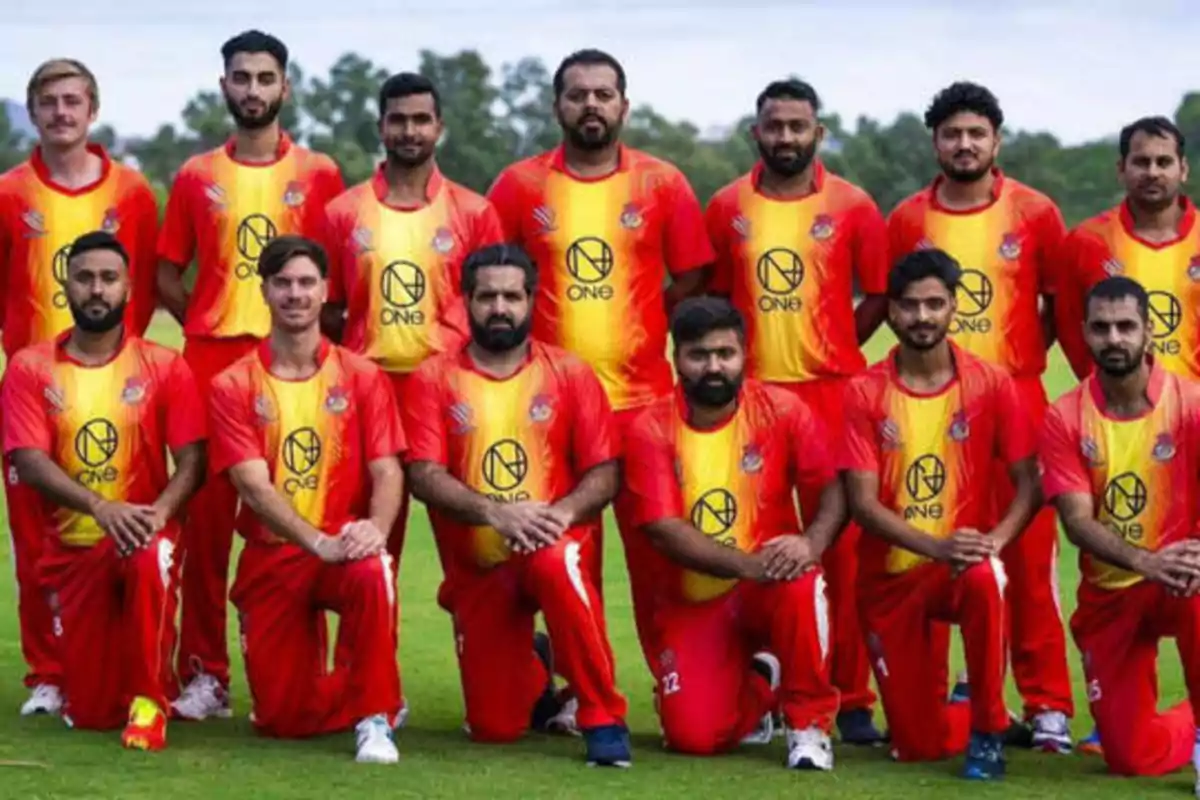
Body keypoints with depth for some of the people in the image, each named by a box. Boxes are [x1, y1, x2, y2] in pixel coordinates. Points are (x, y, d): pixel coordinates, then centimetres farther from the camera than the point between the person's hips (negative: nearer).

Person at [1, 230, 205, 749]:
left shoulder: (164, 367, -1)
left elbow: (192, 461, -6)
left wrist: (158, 512, -27)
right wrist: (101, 508, -28)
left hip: (142, 534, -1)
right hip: (71, 547, 1)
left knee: (151, 557, -41)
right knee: (90, 713, -4)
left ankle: (149, 700, -20)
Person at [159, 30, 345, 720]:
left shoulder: (319, 176, 6)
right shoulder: (196, 178, 10)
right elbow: (167, 273, 14)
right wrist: (204, 323, 0)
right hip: (211, 358, 1)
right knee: (207, 514, -2)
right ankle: (205, 675, 3)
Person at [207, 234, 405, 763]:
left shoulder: (361, 376, 4)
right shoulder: (233, 386, 0)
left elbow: (387, 471, -4)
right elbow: (255, 486, -11)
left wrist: (375, 528, -27)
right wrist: (318, 541, -27)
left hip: (346, 548, -1)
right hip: (272, 557, 1)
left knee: (372, 574, -39)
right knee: (282, 718, -4)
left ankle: (375, 716, -21)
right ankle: (376, 694, 28)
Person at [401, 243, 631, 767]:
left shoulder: (570, 374, 1)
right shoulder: (433, 379, 0)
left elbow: (604, 474, -3)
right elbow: (424, 477, -11)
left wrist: (562, 512, -24)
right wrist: (495, 512, -28)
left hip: (555, 542, -1)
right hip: (477, 567, 2)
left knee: (555, 564, -41)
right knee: (495, 729, -1)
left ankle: (603, 719, -26)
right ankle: (535, 678, 38)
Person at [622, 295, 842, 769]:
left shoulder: (782, 411, -5)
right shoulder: (651, 429, -8)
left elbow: (833, 493, -9)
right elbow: (664, 530, -16)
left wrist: (811, 543, -32)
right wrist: (747, 564, -30)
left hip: (766, 588, -1)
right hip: (691, 604, 1)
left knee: (800, 584, -37)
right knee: (694, 736, -16)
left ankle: (810, 723, -14)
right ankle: (756, 686, 21)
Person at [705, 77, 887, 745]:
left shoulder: (853, 207, 3)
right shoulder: (727, 207, 8)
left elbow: (879, 297, 8)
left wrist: (831, 345, 3)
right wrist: (733, 352, 6)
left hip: (833, 391, -2)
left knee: (844, 543, -3)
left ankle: (853, 697, 2)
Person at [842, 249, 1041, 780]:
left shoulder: (991, 385, -5)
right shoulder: (865, 393, -6)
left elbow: (1028, 484, -6)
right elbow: (863, 503, -12)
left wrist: (993, 542, -26)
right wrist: (937, 546, -27)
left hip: (961, 568, -1)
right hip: (891, 579, 1)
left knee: (983, 579, -40)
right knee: (918, 745, -1)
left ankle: (988, 730, -19)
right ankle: (966, 714, 38)